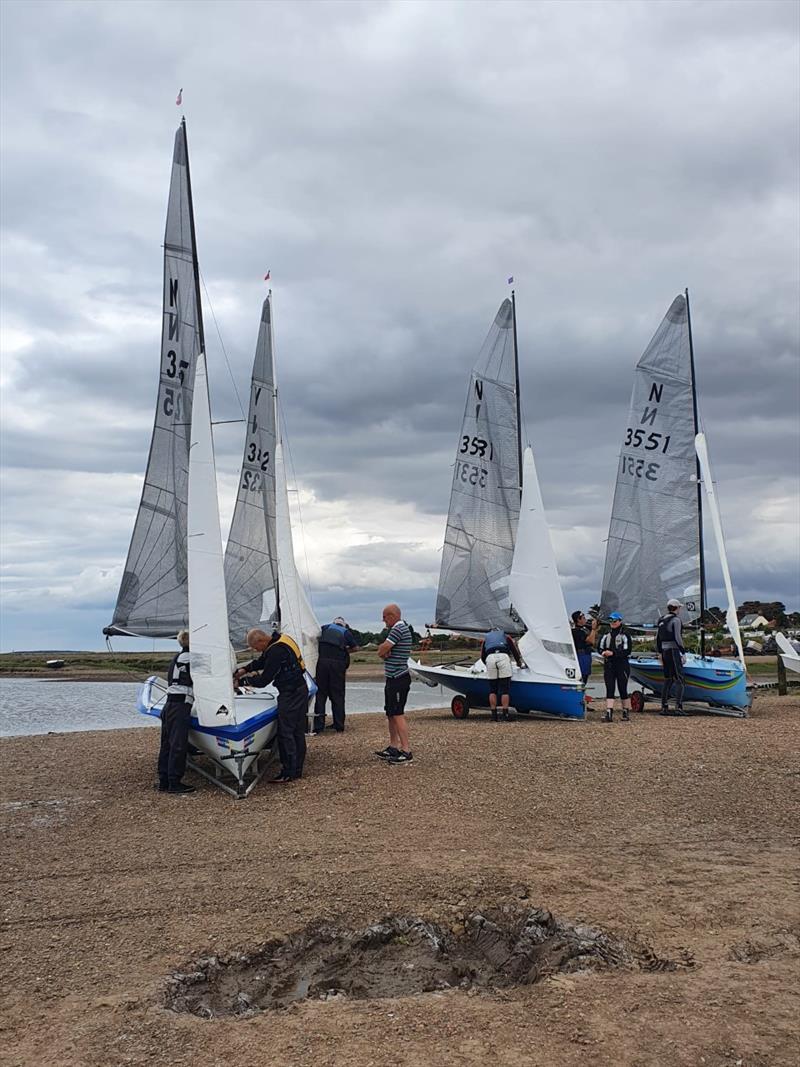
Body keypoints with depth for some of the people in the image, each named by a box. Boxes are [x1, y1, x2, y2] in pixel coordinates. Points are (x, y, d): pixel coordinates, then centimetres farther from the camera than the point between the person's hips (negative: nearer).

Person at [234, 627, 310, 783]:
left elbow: (263, 681, -17)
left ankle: (289, 772, -1)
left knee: (285, 732, -5)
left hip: (290, 694, -10)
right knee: (297, 731, 13)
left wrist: (242, 681, -6)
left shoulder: (277, 651, -23)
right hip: (300, 690, 10)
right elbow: (261, 661, 21)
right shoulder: (280, 638, 8)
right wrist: (245, 669, 8)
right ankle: (297, 770, 19)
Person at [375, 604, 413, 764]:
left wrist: (383, 650, 2)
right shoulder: (400, 628, 18)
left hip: (398, 679, -11)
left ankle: (406, 751, -12)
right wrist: (384, 651, -7)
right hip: (393, 678, 11)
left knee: (398, 714, -11)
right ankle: (393, 746, 22)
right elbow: (382, 650, 13)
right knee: (390, 714, 15)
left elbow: (381, 651, -18)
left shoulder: (398, 629, -16)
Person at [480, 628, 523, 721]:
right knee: (505, 689, 2)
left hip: (490, 658, 1)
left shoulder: (486, 638, 34)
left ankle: (494, 716, 6)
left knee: (492, 690, 9)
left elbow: (482, 656, 27)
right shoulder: (506, 636, 32)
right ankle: (505, 716, -3)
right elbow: (514, 650, 23)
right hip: (503, 657, -1)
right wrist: (519, 662, 39)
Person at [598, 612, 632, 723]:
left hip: (622, 665, -4)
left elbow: (627, 651, -11)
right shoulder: (606, 635, 14)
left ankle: (626, 713, 14)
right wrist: (603, 652, -8)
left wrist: (613, 653, -19)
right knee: (609, 689, -4)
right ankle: (609, 714, -10)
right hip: (608, 665, 4)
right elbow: (600, 648, 16)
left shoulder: (625, 635, -3)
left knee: (622, 689, 2)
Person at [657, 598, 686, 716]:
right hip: (674, 651, -8)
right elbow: (678, 638, -18)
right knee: (679, 680, -6)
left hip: (665, 651, 8)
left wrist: (660, 653, 22)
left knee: (668, 680, 12)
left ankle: (664, 707, 11)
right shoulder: (676, 620, -10)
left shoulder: (662, 620, 14)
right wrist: (683, 653, -12)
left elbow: (657, 638, 16)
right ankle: (678, 707, -12)